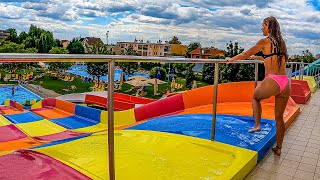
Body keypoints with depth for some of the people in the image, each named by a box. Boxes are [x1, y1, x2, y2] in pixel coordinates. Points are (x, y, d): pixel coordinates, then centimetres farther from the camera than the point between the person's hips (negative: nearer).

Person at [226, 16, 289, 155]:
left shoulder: (265, 41, -2)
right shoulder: (281, 42, 17)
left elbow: (246, 54, 6)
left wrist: (231, 59, 20)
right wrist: (258, 57, 45)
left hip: (272, 81, -6)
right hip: (285, 82, 6)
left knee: (255, 97, 27)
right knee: (279, 117, 16)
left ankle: (257, 125, 17)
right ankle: (278, 148, 27)